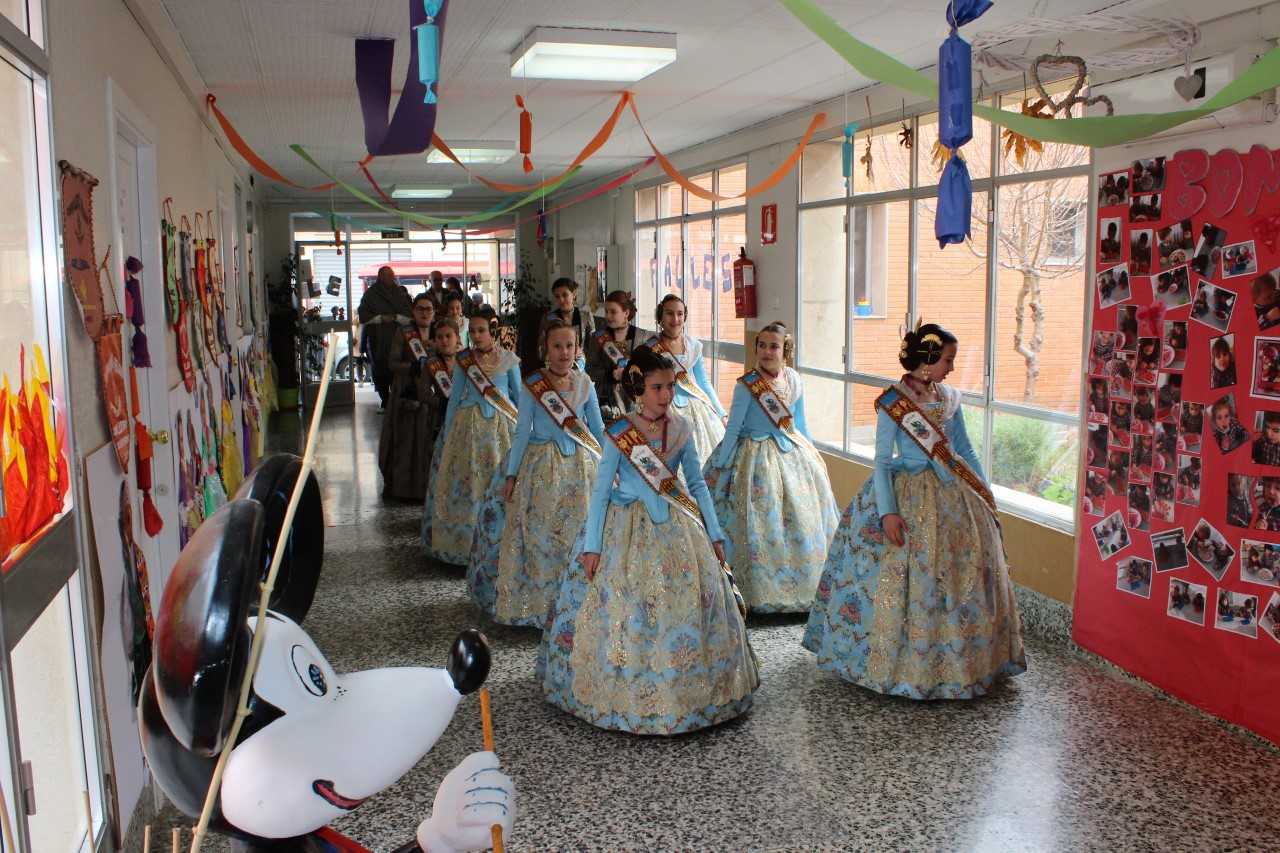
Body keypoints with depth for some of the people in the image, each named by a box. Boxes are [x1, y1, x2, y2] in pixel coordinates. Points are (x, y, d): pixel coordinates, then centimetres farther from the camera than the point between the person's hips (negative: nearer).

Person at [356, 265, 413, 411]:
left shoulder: (400, 293, 10)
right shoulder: (370, 294, 6)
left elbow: (410, 315, 5)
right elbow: (363, 316, 1)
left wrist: (395, 317, -11)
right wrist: (381, 318, -11)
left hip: (397, 338, 0)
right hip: (377, 340, 0)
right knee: (380, 370, -3)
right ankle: (384, 402, 5)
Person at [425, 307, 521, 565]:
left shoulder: (508, 360, 1)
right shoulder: (463, 360, 3)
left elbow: (519, 397, 8)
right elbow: (454, 398, 7)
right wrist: (447, 434, 7)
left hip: (499, 427, -1)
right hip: (468, 426, 1)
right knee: (464, 481, 0)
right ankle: (464, 543, 11)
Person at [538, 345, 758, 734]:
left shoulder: (681, 427, 0)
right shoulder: (618, 434, -10)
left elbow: (697, 482, 7)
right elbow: (600, 490, -7)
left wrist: (714, 534, 5)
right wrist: (592, 546, -10)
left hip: (677, 527, 4)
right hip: (631, 529, -3)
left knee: (694, 598, 3)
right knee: (625, 605, -4)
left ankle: (688, 688, 22)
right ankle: (627, 694, 15)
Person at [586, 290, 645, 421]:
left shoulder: (641, 337, 5)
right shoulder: (598, 338, 6)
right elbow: (590, 371, 2)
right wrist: (611, 375, -12)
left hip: (634, 400, 0)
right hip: (606, 399, 0)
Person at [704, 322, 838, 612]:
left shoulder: (794, 379, 1)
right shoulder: (746, 385, -13)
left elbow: (800, 424, 13)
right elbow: (733, 429, -9)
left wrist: (811, 456, 17)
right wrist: (718, 468, -8)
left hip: (792, 452, 6)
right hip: (756, 457, -6)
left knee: (804, 520, 12)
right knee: (760, 525, -3)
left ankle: (807, 587, 29)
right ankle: (762, 595, 12)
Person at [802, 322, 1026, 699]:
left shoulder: (949, 397, 6)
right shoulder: (892, 403, -11)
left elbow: (965, 449, 15)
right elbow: (881, 461, -12)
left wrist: (984, 492, 12)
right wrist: (887, 512, -20)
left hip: (954, 495, 6)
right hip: (910, 494, -6)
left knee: (966, 574, 11)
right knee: (905, 577, -4)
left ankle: (966, 661, 28)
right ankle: (898, 662, 11)